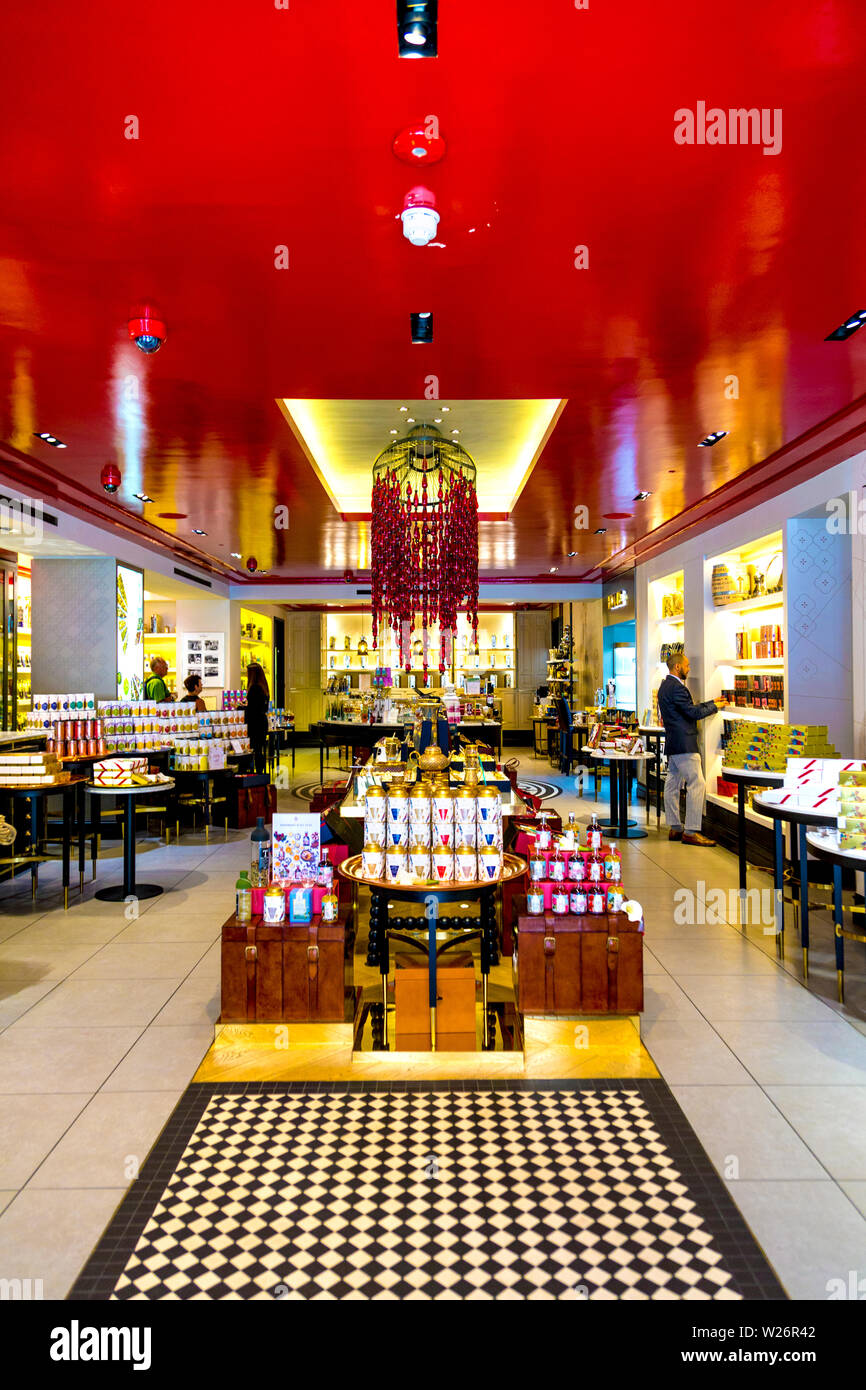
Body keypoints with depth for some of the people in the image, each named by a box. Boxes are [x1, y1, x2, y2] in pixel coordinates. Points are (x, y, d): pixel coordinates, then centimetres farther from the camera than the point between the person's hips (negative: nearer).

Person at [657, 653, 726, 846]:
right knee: (697, 784, -9)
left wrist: (711, 703, 18)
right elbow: (694, 713, -17)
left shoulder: (665, 686, 16)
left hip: (673, 744, 11)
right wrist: (715, 706, -2)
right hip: (684, 744, -11)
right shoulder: (676, 687, -16)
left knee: (673, 785, 11)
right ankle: (691, 832, -9)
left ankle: (675, 828, 17)